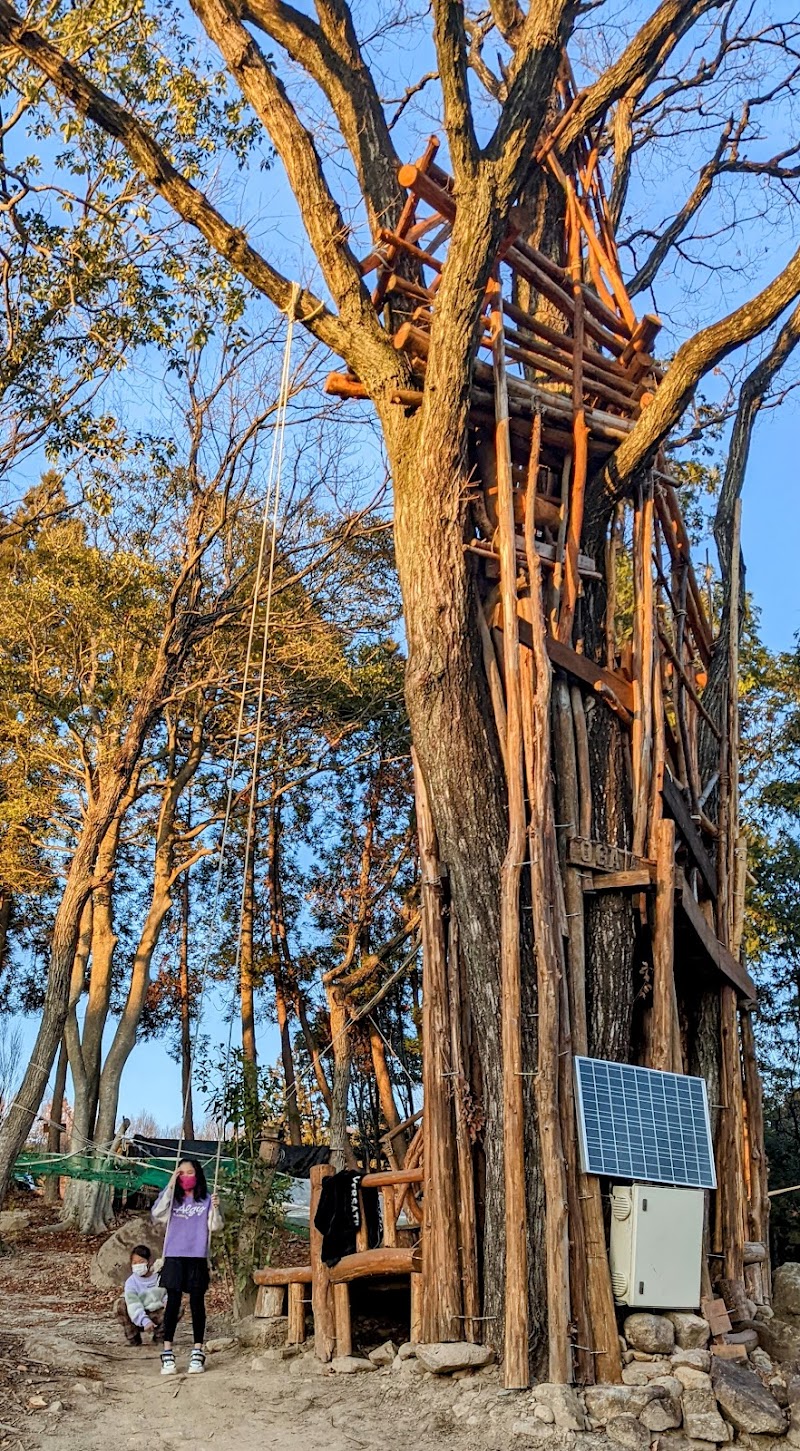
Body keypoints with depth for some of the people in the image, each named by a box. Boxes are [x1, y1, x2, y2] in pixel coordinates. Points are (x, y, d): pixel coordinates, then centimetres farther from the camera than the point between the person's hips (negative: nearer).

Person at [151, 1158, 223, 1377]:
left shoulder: (206, 1200, 4)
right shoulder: (172, 1197, 7)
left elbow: (215, 1226, -1)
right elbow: (157, 1213, -10)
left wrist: (215, 1209, -21)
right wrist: (170, 1185, -12)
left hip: (197, 1258, 0)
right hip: (174, 1257, 0)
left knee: (197, 1303, 4)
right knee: (172, 1303, -2)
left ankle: (198, 1353, 9)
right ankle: (167, 1354, 1)